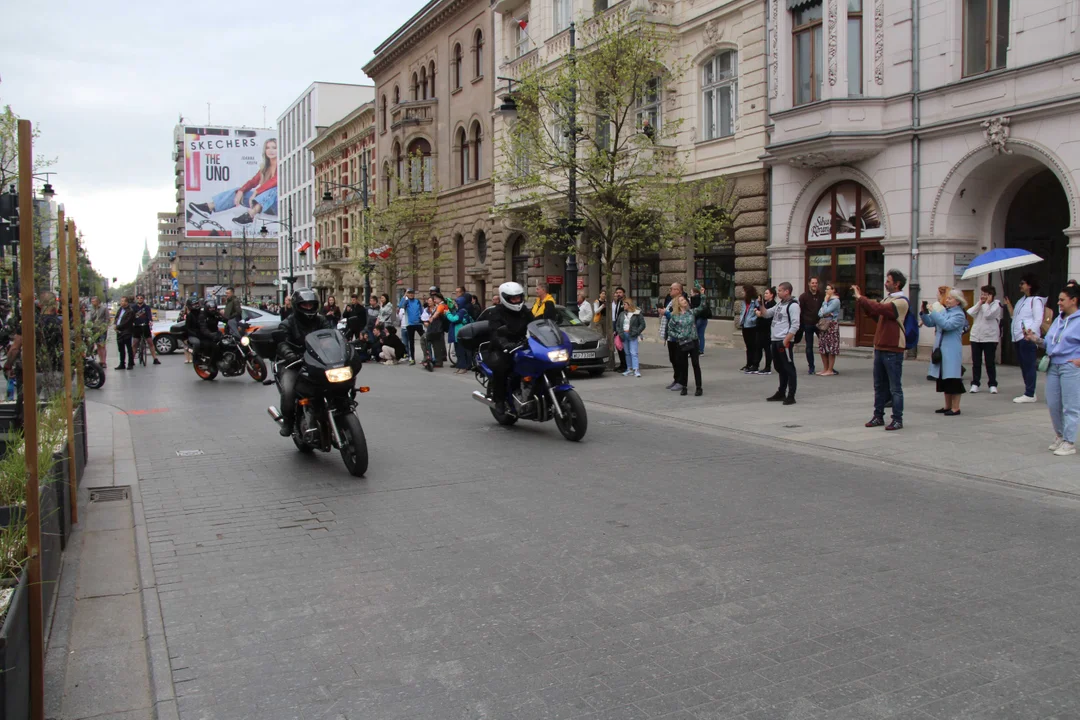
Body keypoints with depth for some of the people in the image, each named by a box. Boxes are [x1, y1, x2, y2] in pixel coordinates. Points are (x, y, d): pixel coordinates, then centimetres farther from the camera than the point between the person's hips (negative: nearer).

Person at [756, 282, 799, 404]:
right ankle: (781, 393, 26)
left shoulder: (793, 305, -10)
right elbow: (766, 314, 23)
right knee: (780, 368, 16)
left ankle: (791, 396, -3)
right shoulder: (779, 304, 17)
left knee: (789, 368, -5)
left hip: (785, 341, -9)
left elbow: (795, 325, -16)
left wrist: (786, 340, -21)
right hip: (775, 340, 9)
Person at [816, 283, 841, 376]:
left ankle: (830, 370, 0)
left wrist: (825, 301, -5)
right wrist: (824, 314, -10)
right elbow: (819, 313, 12)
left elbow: (826, 311, -16)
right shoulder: (826, 300, 18)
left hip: (832, 325, -8)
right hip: (823, 325, 8)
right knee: (822, 348, 7)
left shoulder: (836, 301, -7)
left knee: (831, 349, -4)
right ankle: (825, 369, 15)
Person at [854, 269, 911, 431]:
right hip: (880, 348, 9)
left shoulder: (901, 301, -13)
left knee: (895, 387, -2)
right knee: (879, 386, 13)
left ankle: (898, 419, 4)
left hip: (893, 351, -8)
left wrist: (860, 298, -18)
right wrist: (860, 299, 5)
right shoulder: (888, 299, 15)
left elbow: (879, 309, -26)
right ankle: (878, 416, 21)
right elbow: (873, 313, 16)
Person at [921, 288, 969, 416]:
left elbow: (947, 325, -24)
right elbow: (929, 323, 11)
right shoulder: (943, 311, 11)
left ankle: (955, 408, 2)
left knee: (953, 379, -4)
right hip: (941, 350, 7)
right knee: (943, 379, 13)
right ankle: (948, 406, 22)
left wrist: (933, 312, -22)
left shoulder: (959, 315, -8)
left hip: (952, 352, -7)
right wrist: (924, 312, -5)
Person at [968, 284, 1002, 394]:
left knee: (990, 363, 1)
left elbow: (988, 315, -19)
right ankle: (975, 384, 13)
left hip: (990, 338, -5)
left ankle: (992, 384, 9)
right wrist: (980, 303, -3)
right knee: (976, 362, 7)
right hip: (975, 337, 5)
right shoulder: (979, 304, 14)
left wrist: (987, 303, -8)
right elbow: (971, 313, -3)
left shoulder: (996, 304, -3)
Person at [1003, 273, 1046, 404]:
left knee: (1029, 366, -7)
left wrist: (1029, 332, -24)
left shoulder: (1036, 300, -6)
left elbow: (1038, 320, -13)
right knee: (1024, 366, 12)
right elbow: (1014, 316, 25)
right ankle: (1028, 393, 19)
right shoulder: (1021, 300, 20)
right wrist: (1008, 305, 16)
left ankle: (1030, 395, -5)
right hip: (1018, 337, 9)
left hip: (1028, 337, -9)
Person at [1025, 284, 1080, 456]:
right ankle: (1060, 436, 28)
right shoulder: (1058, 320, 15)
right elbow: (1049, 343, 18)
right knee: (1053, 404, 11)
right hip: (1053, 366, 8)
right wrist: (1036, 339, 1)